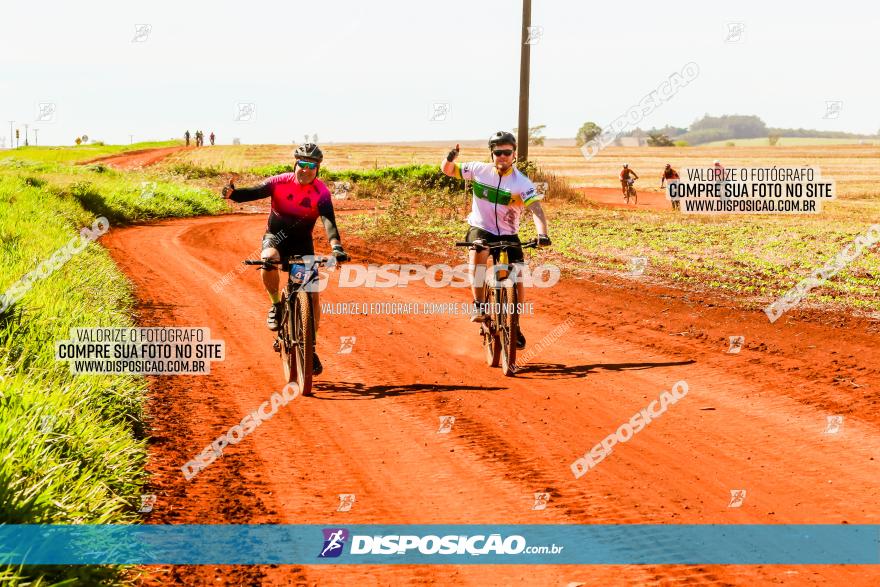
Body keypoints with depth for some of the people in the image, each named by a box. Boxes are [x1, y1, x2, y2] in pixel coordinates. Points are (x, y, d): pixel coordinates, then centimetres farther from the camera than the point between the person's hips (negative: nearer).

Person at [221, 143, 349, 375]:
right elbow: (253, 193, -27)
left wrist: (336, 246, -50)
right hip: (276, 236, -1)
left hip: (302, 243, 1)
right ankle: (276, 305, -11)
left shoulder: (321, 192, -18)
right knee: (269, 260, -37)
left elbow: (328, 220, -31)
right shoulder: (280, 182, -17)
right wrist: (232, 193, -50)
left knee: (313, 295, -7)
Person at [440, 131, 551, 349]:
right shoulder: (479, 170, -7)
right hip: (480, 229, 0)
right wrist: (451, 157, -22)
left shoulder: (522, 183, -15)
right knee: (477, 254, -35)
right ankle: (479, 306, -27)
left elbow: (536, 208, -29)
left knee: (518, 281, -7)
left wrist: (542, 234, -47)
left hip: (508, 235, 0)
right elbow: (447, 170, 2)